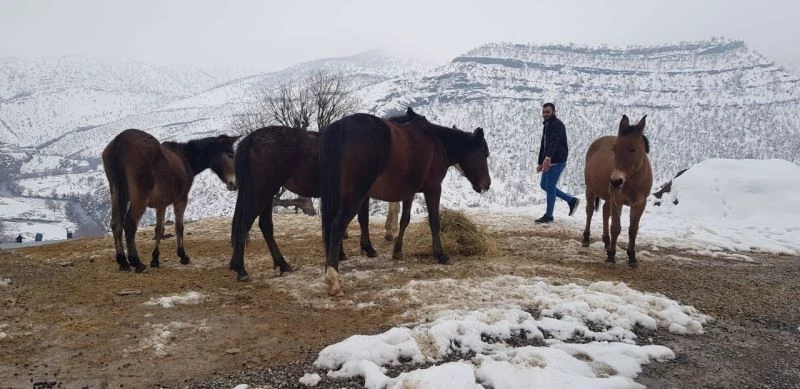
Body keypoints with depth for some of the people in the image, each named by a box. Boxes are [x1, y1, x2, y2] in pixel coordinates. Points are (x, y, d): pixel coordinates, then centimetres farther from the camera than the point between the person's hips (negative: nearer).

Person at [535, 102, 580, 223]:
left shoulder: (557, 124, -14)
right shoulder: (546, 126, 16)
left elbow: (554, 142, -31)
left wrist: (548, 157, -46)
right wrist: (540, 163, 22)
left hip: (557, 161, -10)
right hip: (549, 161, 10)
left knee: (550, 187, -5)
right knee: (544, 185, 12)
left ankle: (549, 215, 6)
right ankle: (571, 200, 21)